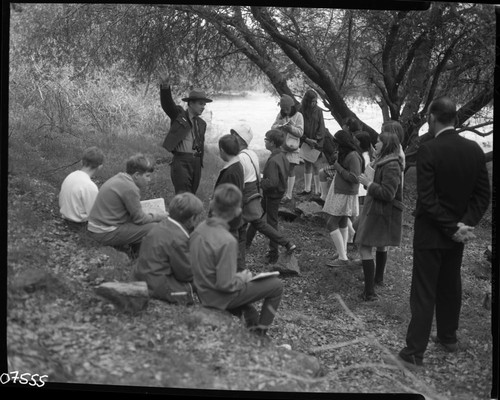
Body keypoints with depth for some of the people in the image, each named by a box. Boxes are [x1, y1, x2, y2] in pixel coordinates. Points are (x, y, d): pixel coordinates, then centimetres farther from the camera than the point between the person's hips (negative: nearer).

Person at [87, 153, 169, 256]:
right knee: (153, 228, -12)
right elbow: (139, 219, -14)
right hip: (106, 234, -10)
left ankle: (136, 255, 24)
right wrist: (157, 216, 0)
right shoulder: (130, 188, -20)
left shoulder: (118, 178, 10)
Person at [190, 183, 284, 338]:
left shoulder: (200, 228, -8)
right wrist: (242, 279, -7)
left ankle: (252, 325, 40)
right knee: (276, 285, 5)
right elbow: (225, 284, -28)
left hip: (202, 291, 8)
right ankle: (260, 334, 19)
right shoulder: (227, 241, -31)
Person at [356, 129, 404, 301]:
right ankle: (378, 278, 46)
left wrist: (369, 184, -20)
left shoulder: (391, 166, -23)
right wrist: (369, 181, 5)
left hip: (381, 212, -11)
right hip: (378, 210, 11)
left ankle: (369, 291, -12)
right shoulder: (382, 161, 9)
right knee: (381, 245, 26)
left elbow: (387, 193, -28)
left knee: (365, 247, -11)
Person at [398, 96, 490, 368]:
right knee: (450, 286, 21)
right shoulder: (474, 150, -2)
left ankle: (415, 351, 6)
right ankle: (448, 337, 36)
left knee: (423, 292, 1)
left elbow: (426, 199, -22)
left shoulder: (428, 150, -19)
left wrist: (452, 228, -15)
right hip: (456, 234, 6)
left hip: (430, 233, -5)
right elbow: (483, 195, -1)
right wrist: (465, 223, -8)